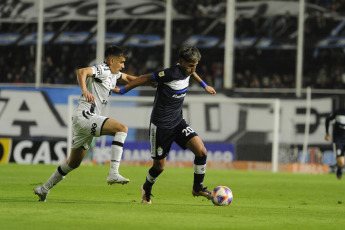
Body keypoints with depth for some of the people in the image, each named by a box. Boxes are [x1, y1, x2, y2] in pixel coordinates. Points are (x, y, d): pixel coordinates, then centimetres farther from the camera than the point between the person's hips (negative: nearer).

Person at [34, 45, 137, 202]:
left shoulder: (113, 74, 21)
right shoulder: (103, 70, -8)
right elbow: (82, 71, -25)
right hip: (84, 116, -10)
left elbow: (127, 78, 40)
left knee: (74, 163, 19)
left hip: (88, 121, 10)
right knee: (122, 128, -23)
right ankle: (113, 174, -30)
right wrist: (84, 90, -39)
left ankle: (44, 189, 29)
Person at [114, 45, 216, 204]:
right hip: (161, 125, -7)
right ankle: (147, 189, 35)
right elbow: (145, 78, -14)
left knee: (201, 150, -12)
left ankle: (197, 188, 6)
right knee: (160, 165, 3)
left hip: (178, 122, 7)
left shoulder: (186, 71, 0)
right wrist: (122, 91, -7)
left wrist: (205, 86, 38)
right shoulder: (171, 74, -24)